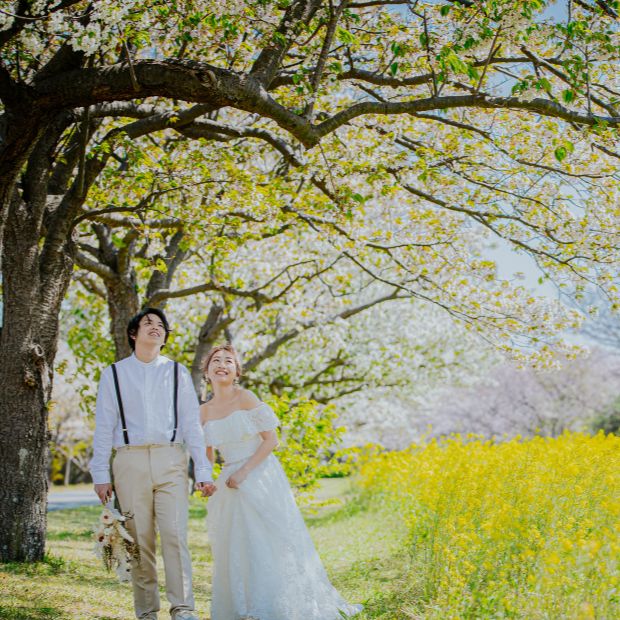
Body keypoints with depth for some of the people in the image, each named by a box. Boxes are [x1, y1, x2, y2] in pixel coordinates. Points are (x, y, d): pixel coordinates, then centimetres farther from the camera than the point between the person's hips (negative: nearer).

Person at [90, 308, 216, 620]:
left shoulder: (177, 372, 12)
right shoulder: (113, 374, 10)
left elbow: (192, 424, 8)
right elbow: (104, 426, 8)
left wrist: (203, 471, 1)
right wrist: (100, 474, 1)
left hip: (170, 460, 0)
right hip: (130, 461, 0)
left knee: (175, 535, -10)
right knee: (139, 540, 2)